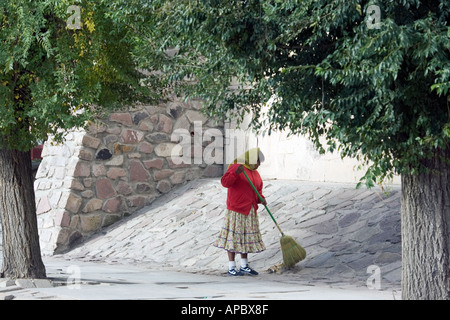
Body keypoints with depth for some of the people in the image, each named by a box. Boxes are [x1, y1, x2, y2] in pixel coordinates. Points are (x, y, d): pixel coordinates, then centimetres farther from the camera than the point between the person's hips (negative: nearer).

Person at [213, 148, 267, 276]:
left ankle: (244, 266, 19)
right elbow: (225, 182, -19)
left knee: (247, 237, 11)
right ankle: (231, 267, -3)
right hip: (236, 209, -8)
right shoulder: (235, 167, -8)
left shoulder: (255, 173, 18)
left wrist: (261, 199, 2)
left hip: (250, 211, 8)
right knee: (234, 237, -7)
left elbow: (258, 190, 23)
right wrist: (235, 173, -34)